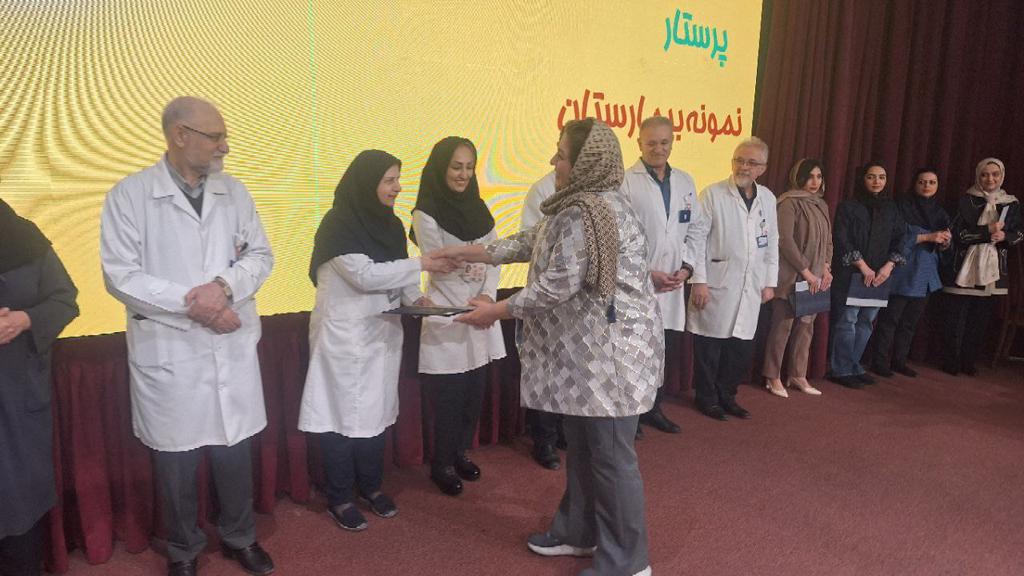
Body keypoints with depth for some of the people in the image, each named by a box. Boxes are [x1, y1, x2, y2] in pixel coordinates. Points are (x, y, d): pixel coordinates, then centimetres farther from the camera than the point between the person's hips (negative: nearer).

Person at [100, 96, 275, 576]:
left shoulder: (234, 191, 7)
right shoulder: (130, 195, -5)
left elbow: (260, 255, 6)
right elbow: (120, 275, -9)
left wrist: (225, 284, -14)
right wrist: (190, 303, -17)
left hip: (233, 347, 3)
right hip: (168, 352, -3)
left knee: (234, 450, 12)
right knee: (175, 459, 10)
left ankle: (239, 537, 35)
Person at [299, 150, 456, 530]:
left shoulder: (390, 223, 8)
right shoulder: (338, 223, -15)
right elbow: (365, 275, -23)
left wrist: (414, 297, -5)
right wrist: (422, 264, -22)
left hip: (383, 331, 7)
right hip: (345, 332, -7)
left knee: (377, 410, 13)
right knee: (343, 412, 2)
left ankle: (371, 485, 30)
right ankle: (339, 498, 17)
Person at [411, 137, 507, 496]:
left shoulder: (478, 208, 10)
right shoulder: (426, 213, -7)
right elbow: (438, 266, -11)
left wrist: (488, 296, -11)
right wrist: (469, 305, -18)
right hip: (447, 316, -5)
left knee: (475, 392, 11)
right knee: (449, 397, 2)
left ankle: (461, 453, 30)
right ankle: (442, 465, 18)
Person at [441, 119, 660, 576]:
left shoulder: (587, 213, -21)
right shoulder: (585, 204, 14)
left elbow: (558, 285, -23)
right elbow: (533, 242, 18)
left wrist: (497, 311, -12)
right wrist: (466, 252, 18)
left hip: (612, 352, -11)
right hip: (586, 349, 11)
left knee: (611, 457, 1)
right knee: (582, 446, 20)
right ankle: (577, 533, 37)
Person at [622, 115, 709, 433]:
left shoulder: (685, 181, 11)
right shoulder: (625, 182, -9)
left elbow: (698, 228, 13)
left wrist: (687, 267, 0)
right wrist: (647, 274, -13)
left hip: (672, 285, 6)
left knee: (663, 350, 15)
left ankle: (653, 408, 31)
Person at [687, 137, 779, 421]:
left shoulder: (768, 198, 11)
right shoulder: (712, 194, -5)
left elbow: (772, 243, 16)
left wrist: (770, 282, 12)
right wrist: (699, 281, -13)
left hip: (751, 288, 5)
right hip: (717, 285, -5)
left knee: (742, 348, 10)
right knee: (710, 345, 3)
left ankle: (726, 395, 27)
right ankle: (707, 398, 20)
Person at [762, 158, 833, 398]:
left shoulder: (822, 206, 15)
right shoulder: (789, 203, -8)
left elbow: (828, 241, 17)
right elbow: (785, 241, -15)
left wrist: (826, 268, 3)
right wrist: (805, 271, -14)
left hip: (815, 278, 7)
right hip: (791, 276, -7)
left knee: (806, 326, 9)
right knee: (783, 325, -3)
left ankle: (797, 375, 18)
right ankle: (773, 377, 7)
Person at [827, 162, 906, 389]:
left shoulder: (891, 209, 14)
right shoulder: (848, 206, -1)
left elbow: (898, 240, 11)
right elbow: (841, 240, -9)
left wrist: (888, 266, -5)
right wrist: (863, 267, -12)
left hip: (879, 275, 5)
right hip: (850, 273, -5)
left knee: (866, 321, 5)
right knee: (847, 320, -5)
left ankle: (854, 367, 16)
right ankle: (841, 370, 3)